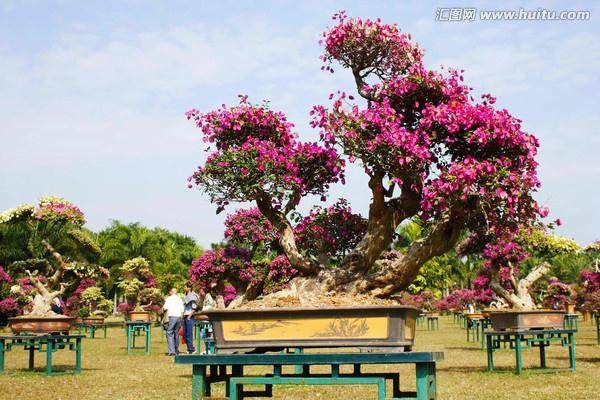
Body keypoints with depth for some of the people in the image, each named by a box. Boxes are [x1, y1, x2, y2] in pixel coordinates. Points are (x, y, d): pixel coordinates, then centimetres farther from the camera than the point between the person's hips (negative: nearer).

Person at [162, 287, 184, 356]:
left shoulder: (169, 299, 2)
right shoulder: (180, 299, 15)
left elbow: (165, 308, -6)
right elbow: (182, 310, 11)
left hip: (171, 317, -5)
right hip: (178, 317, 5)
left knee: (170, 334, -4)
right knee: (176, 333, 15)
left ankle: (172, 351, -15)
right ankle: (176, 350, 21)